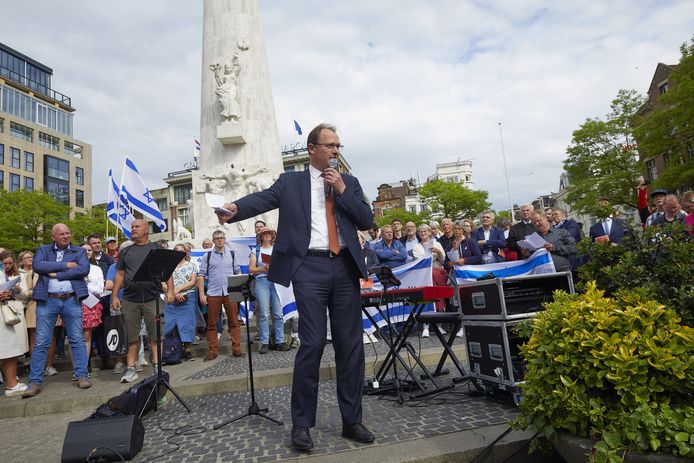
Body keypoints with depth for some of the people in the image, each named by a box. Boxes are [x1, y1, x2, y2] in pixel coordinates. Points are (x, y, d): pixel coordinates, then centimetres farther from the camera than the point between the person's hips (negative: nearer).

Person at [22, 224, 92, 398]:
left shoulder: (79, 251, 9)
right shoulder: (43, 250, 10)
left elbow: (84, 269, -9)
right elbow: (37, 266, -10)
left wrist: (57, 274, -11)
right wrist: (65, 265, -10)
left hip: (72, 300, 0)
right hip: (47, 300, 0)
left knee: (77, 340, 4)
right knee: (41, 343, 3)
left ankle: (81, 376, 11)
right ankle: (35, 382, 11)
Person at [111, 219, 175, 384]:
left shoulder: (157, 249, 7)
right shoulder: (126, 251, 17)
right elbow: (120, 274, 14)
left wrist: (170, 290, -9)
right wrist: (114, 296, 7)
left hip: (152, 299, -3)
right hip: (130, 300, 3)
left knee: (155, 334, 0)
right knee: (132, 336, 6)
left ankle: (157, 366, 7)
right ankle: (131, 369, 14)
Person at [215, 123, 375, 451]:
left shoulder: (349, 182, 15)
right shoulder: (291, 182, 9)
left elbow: (367, 220, 7)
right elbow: (263, 199, -6)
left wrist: (342, 190, -3)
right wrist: (235, 208, -26)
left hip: (345, 267, 3)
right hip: (310, 267, -3)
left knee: (351, 344, 6)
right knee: (312, 344, -5)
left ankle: (351, 420, 20)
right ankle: (302, 424, 12)